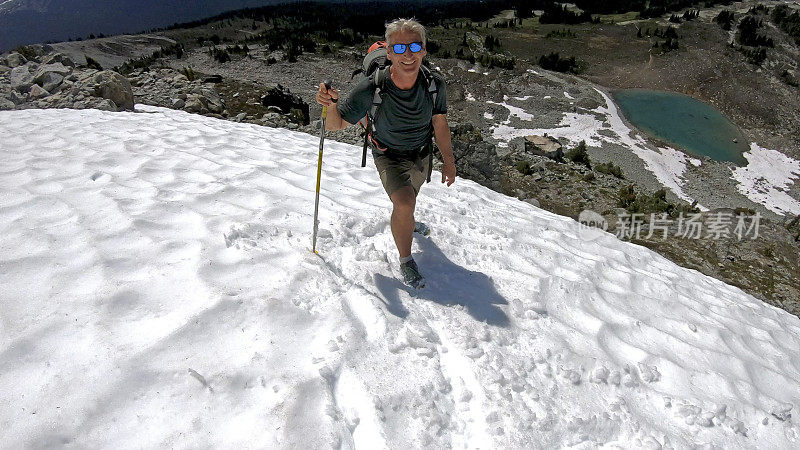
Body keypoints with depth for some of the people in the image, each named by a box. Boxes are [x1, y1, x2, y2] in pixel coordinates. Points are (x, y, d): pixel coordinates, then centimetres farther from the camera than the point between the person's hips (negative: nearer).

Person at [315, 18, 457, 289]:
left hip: (421, 155, 4)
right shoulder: (372, 89, -32)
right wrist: (331, 106, -46)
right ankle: (405, 261, -2)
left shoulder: (434, 84, -24)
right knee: (405, 202, -26)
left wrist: (449, 161, -6)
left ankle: (407, 222, 67)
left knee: (410, 196, 29)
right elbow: (336, 124, -24)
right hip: (389, 156, -4)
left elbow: (439, 124, -9)